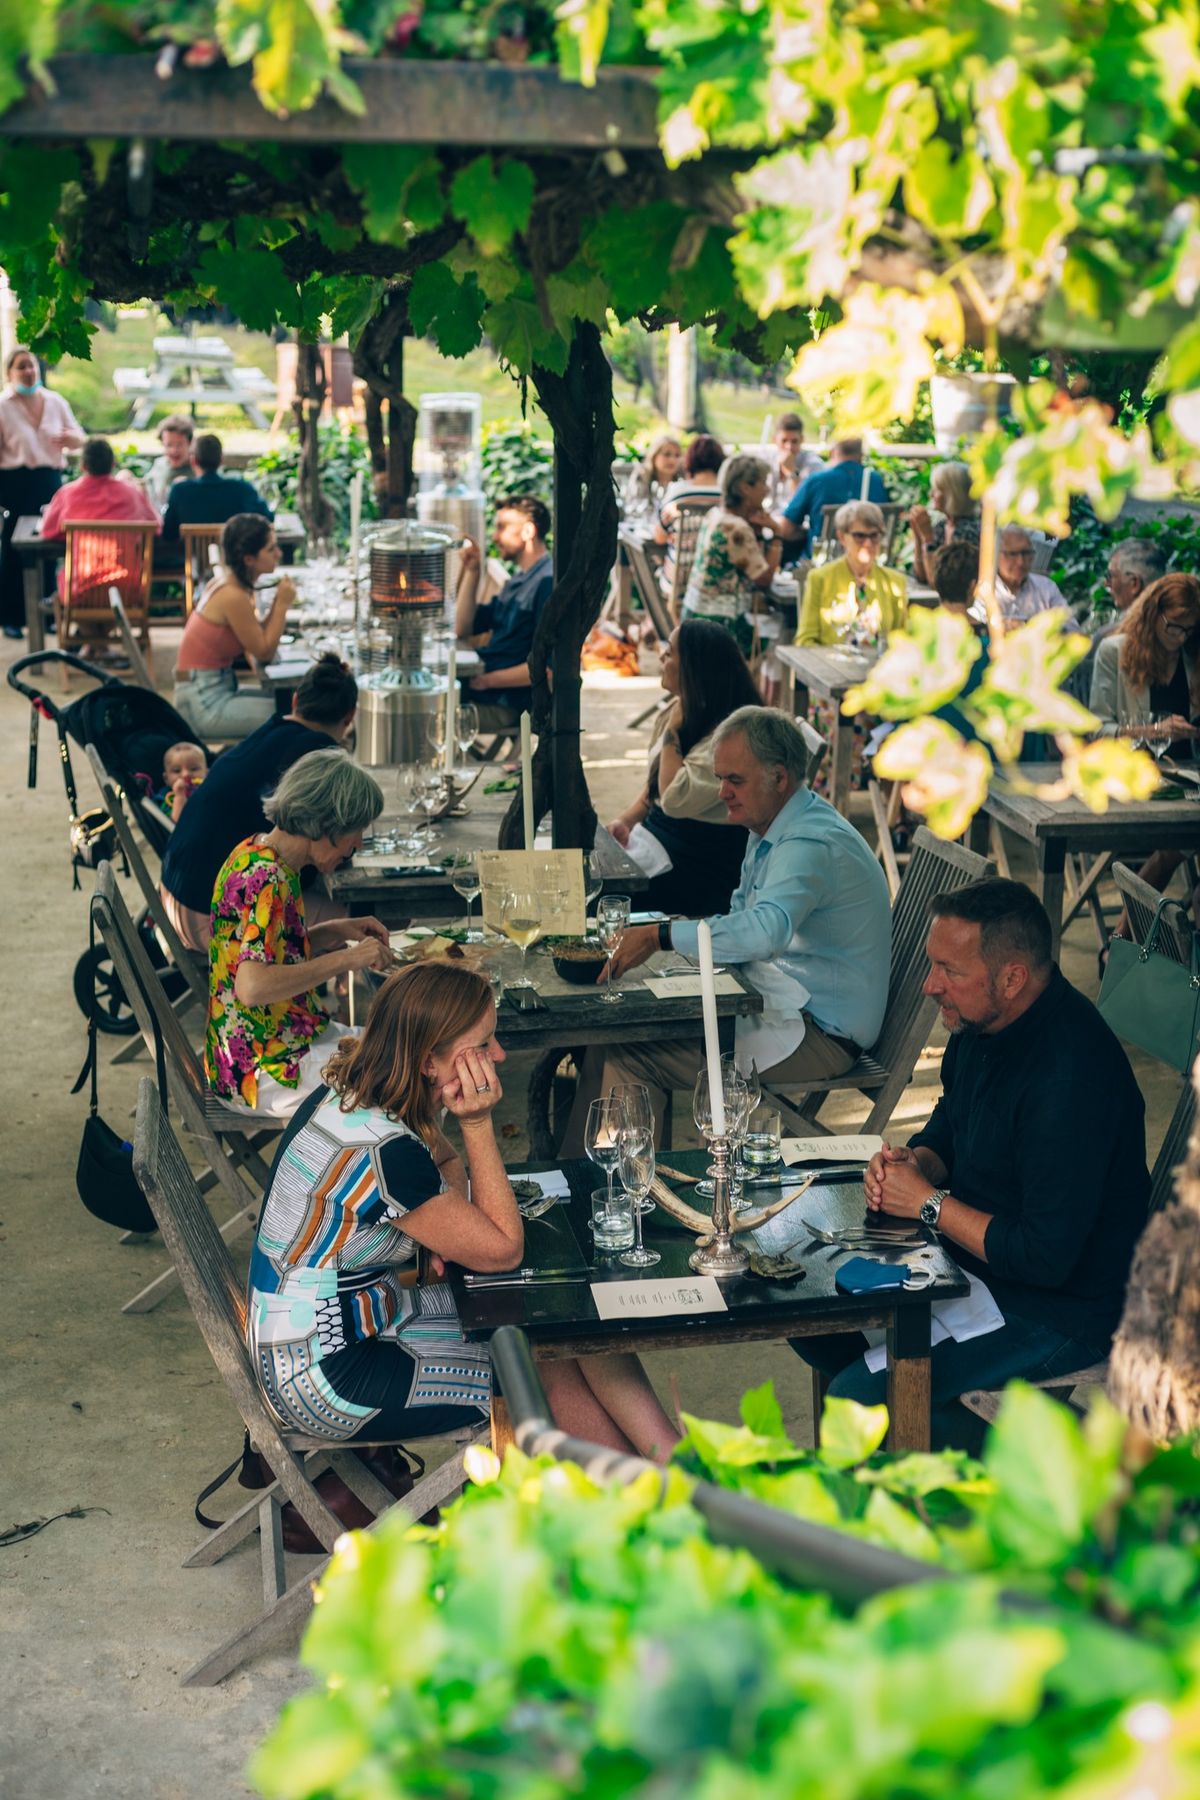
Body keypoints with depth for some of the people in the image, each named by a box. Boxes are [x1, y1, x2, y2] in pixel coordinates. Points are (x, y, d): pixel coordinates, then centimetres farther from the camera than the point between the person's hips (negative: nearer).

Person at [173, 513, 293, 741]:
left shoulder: (227, 581, 7)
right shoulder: (233, 596, -20)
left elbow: (258, 636, 9)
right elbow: (264, 653, -14)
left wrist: (278, 604, -4)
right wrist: (282, 606, -10)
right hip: (204, 705, -9)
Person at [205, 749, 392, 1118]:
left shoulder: (256, 852, 7)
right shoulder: (267, 880, -22)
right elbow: (252, 986, -33)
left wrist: (335, 931, 5)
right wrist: (346, 958, -25)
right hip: (265, 1072, -10)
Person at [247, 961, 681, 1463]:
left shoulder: (351, 1091, -4)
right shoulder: (381, 1153, -31)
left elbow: (448, 1166, 18)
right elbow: (504, 1250, -18)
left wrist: (452, 1233, -3)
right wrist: (478, 1124, -21)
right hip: (325, 1377, -9)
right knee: (555, 1372, -5)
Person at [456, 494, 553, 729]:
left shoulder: (547, 584, -15)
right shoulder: (518, 582, 19)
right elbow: (463, 629, 20)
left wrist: (488, 680, -16)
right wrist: (471, 571, 12)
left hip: (506, 705, -10)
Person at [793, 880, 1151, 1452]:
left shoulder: (1069, 1076, -31)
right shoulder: (981, 1020, -3)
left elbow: (1047, 1258, -30)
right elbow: (949, 1125, 18)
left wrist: (928, 1202, -19)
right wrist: (912, 1163, -5)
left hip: (1063, 1308, -9)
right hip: (972, 1255, 9)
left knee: (859, 1397, -20)